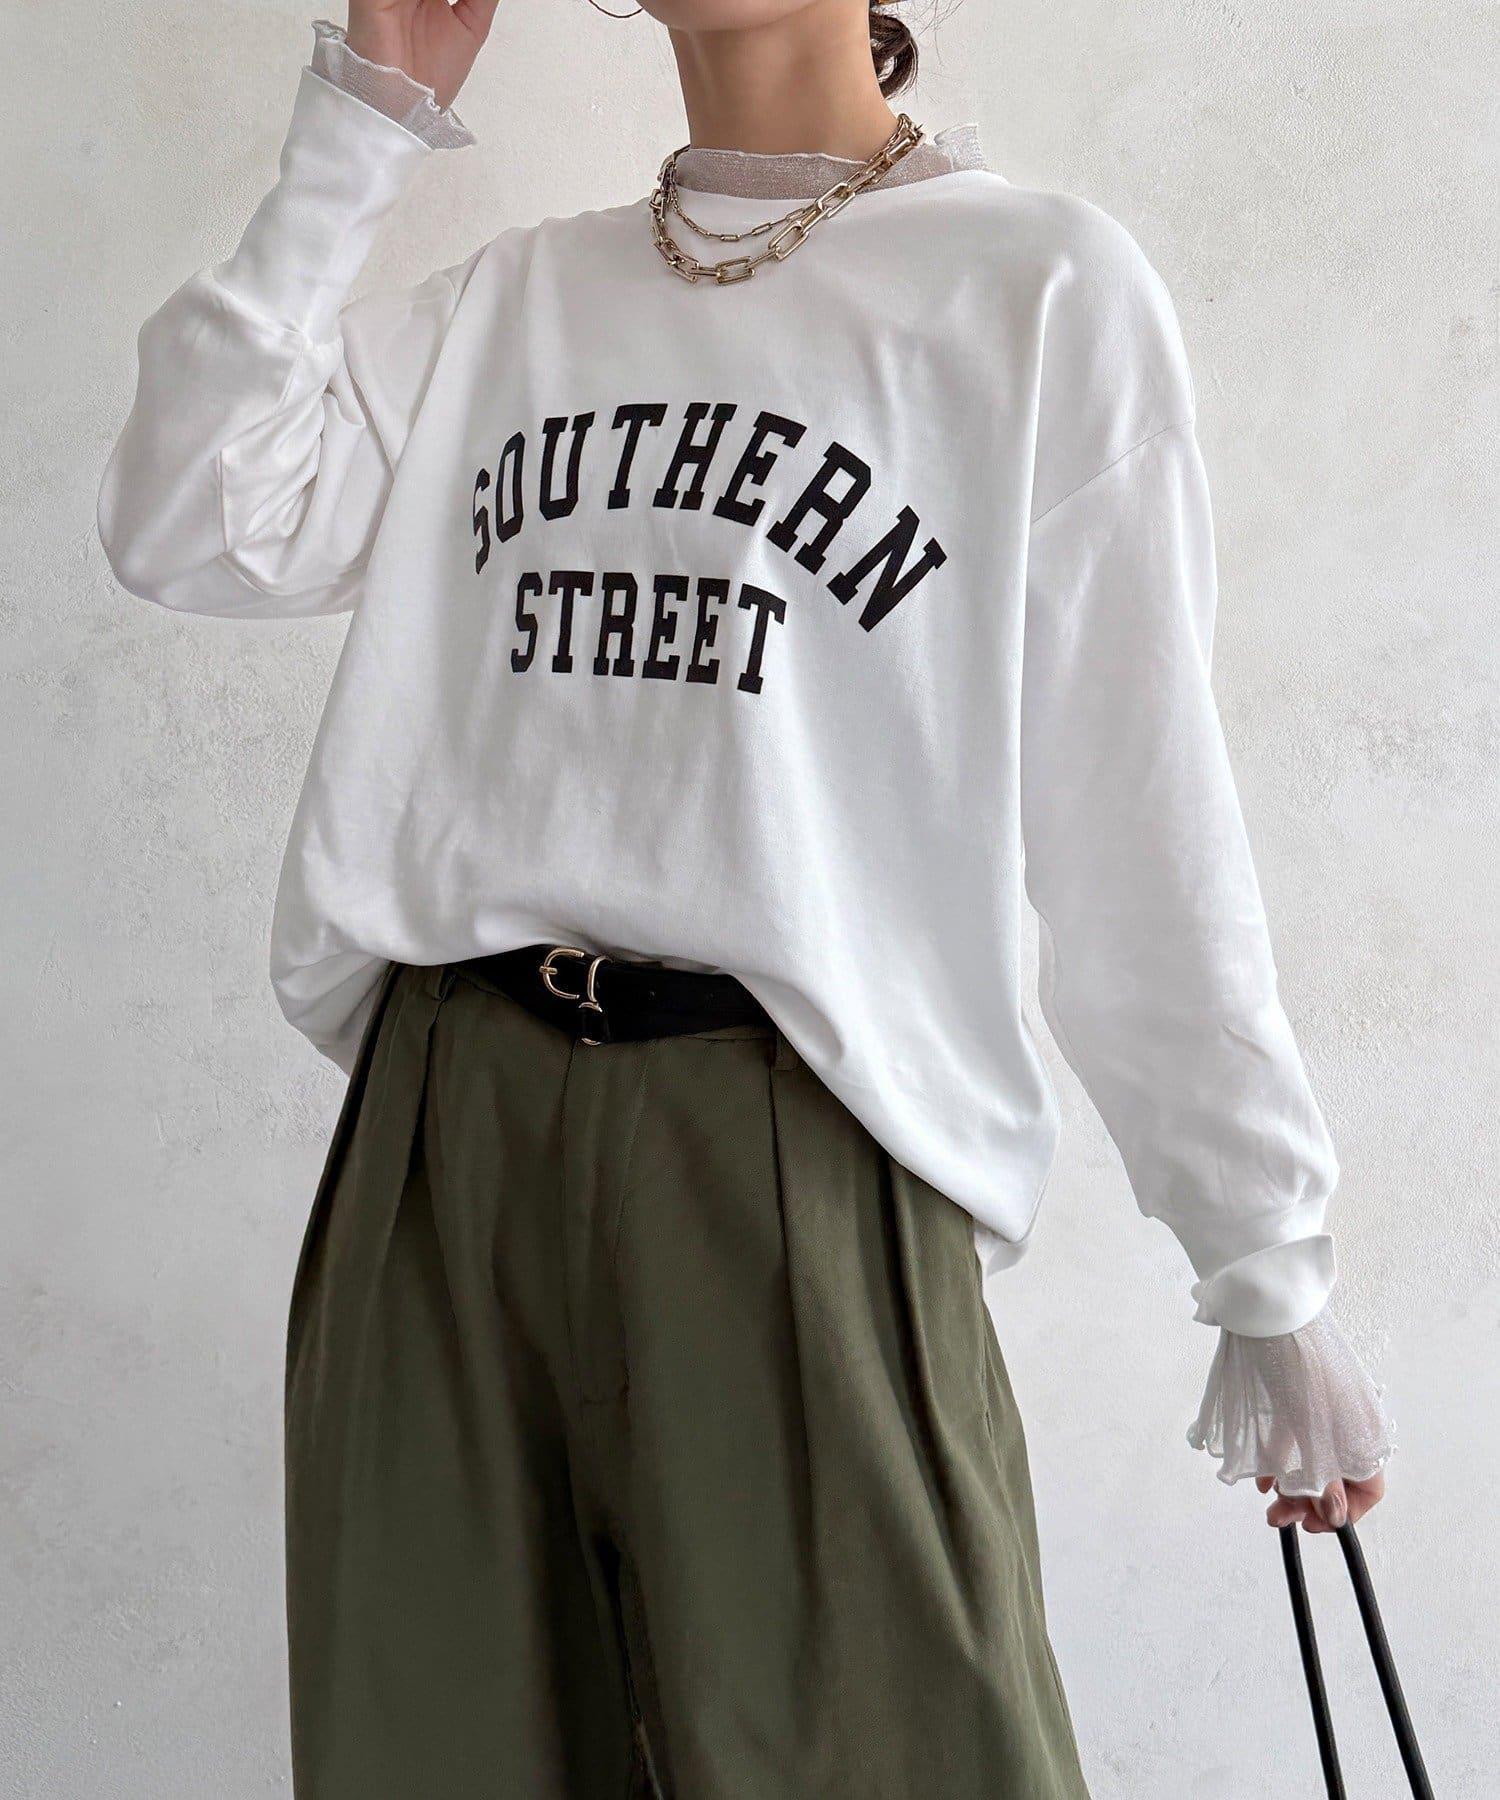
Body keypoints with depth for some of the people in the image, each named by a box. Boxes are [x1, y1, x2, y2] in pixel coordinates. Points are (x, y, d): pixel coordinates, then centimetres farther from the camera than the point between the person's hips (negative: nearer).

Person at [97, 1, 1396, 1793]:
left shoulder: (1041, 284, 2)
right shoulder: (512, 301, 15)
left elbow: (1142, 823, 0)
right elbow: (190, 533, 4)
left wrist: (1269, 1276, -1)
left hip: (801, 1149, -4)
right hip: (445, 1125, 4)